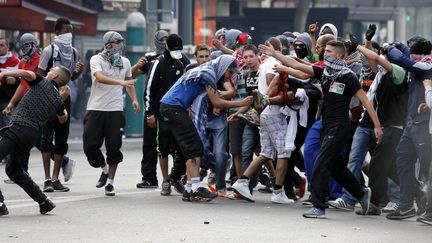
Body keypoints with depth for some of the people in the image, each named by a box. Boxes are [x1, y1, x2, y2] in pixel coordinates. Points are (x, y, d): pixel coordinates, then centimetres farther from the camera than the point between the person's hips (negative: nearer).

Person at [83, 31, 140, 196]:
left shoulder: (125, 62, 12)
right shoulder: (97, 60, -4)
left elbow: (129, 82, 28)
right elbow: (100, 77, -23)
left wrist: (134, 99, 12)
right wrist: (121, 82, -34)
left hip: (115, 110, 2)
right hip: (96, 109, -2)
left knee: (114, 147, -2)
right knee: (90, 145, -4)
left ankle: (110, 182, 8)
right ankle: (105, 169, 23)